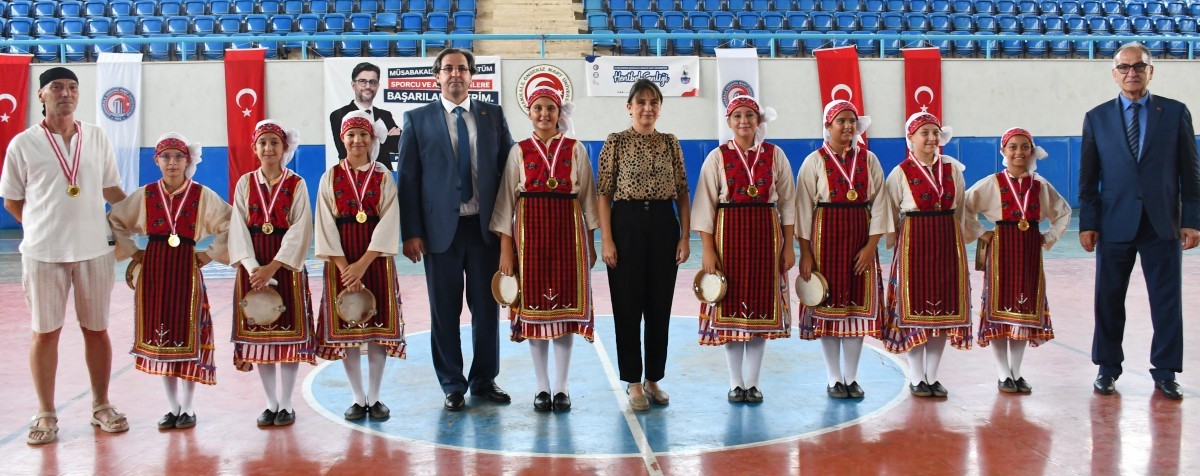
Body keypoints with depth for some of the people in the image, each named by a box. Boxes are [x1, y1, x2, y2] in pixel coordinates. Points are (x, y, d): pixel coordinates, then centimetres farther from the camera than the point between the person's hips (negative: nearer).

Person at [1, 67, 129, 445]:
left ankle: (101, 406, 22)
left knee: (96, 328, 9)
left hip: (94, 249, 2)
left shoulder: (97, 139, 5)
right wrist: (47, 227, 0)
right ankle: (46, 415, 15)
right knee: (45, 332, 4)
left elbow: (112, 189, 15)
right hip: (43, 253, -2)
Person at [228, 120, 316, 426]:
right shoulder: (245, 183, 7)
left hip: (286, 265, -2)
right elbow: (239, 229, 0)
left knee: (288, 333, -1)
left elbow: (299, 231, -7)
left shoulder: (296, 184, 1)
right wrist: (253, 267, -14)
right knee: (258, 334, 3)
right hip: (253, 268, 2)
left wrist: (273, 267, -16)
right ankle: (271, 403, 13)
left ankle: (286, 404, 8)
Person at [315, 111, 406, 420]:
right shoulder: (330, 177, 4)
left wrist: (363, 263, -14)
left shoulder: (384, 178, 3)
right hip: (341, 261, 0)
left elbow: (388, 223, -5)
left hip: (376, 259, 0)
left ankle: (374, 397, 10)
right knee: (345, 326, 1)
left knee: (379, 326, 0)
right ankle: (357, 398, 11)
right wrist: (345, 268, -12)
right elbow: (326, 225, -2)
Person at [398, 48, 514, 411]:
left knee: (487, 307, 8)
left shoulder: (493, 115, 8)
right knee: (445, 311, 4)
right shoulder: (418, 119, 3)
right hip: (441, 227, -2)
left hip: (486, 226, 2)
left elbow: (509, 167, 8)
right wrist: (411, 232, -7)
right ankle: (453, 385, 16)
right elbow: (408, 178, 0)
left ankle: (485, 380, 22)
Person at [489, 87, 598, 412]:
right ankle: (542, 387, 11)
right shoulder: (519, 151, 6)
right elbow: (506, 199, 3)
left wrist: (590, 242, 4)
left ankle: (562, 388, 8)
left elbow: (587, 196, 7)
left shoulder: (575, 150, 6)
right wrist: (505, 247, -3)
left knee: (566, 304, 0)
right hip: (530, 232, 0)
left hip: (568, 231, 0)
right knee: (534, 305, 1)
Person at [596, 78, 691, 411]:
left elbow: (682, 193, 8)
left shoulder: (670, 143, 8)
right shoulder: (615, 142, -1)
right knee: (628, 306, 2)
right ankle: (633, 382, 13)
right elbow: (604, 193, -3)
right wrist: (606, 239, -10)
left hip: (664, 224, 3)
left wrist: (685, 236, 1)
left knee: (660, 306, 8)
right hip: (627, 223, -3)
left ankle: (654, 378, 20)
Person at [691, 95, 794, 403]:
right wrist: (708, 250, -8)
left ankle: (753, 382, 15)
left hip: (766, 236, 1)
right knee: (731, 307, 2)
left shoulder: (775, 155, 5)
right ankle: (736, 382, 13)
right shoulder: (718, 157, 1)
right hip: (729, 235, -1)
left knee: (762, 306, 4)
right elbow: (705, 205, -2)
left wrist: (789, 246, 1)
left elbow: (787, 202, 6)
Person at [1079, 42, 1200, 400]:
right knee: (1109, 300, 6)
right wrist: (1087, 223, -1)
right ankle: (1108, 369, 19)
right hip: (1115, 225, 1)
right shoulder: (1097, 118, 5)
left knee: (1167, 301, 3)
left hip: (1162, 224, 0)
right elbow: (1088, 177, 5)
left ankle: (1165, 373, 14)